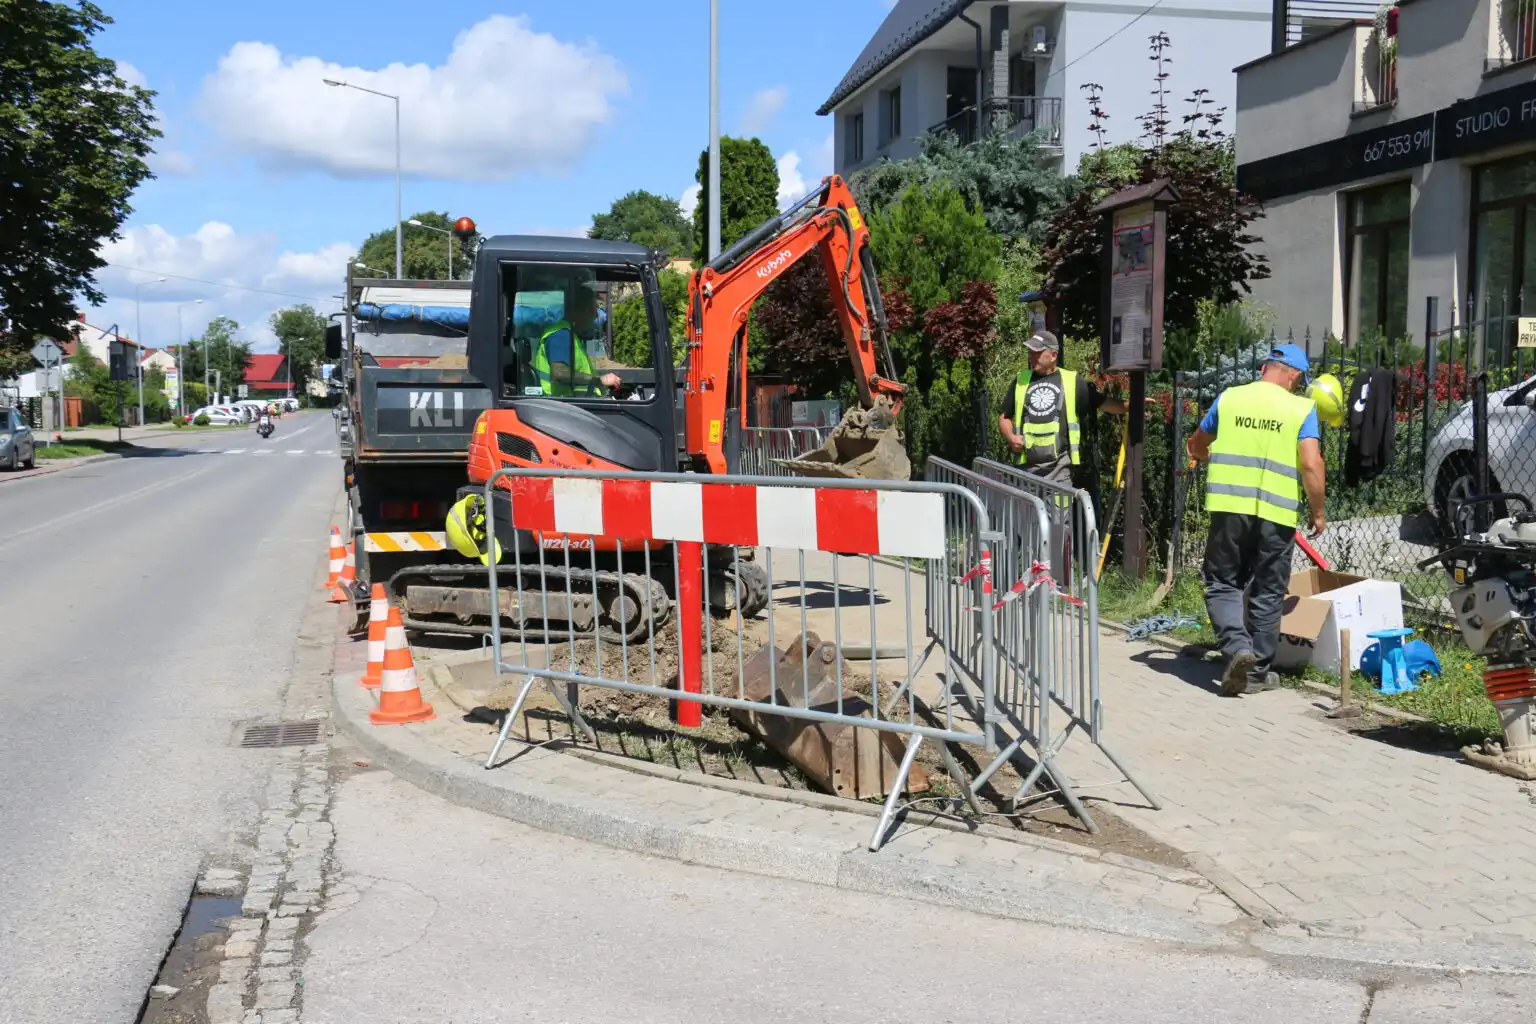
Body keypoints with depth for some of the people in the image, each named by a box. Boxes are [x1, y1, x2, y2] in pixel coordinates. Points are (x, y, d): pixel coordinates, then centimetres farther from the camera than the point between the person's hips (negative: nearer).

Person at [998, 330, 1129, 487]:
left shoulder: (1071, 381, 5)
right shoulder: (1022, 380, 12)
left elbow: (1103, 403, 5)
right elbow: (1005, 417, 17)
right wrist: (1011, 437, -1)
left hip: (1059, 466, -2)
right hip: (1028, 466, 3)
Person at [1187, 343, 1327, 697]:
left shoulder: (1228, 398, 6)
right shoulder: (1301, 408, 0)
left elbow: (1196, 447, 18)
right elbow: (1311, 465, -9)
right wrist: (1318, 512, 3)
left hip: (1229, 507, 1)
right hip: (1276, 513, -1)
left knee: (1223, 584, 12)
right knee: (1267, 593, 12)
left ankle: (1237, 645, -11)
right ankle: (1257, 672, 17)